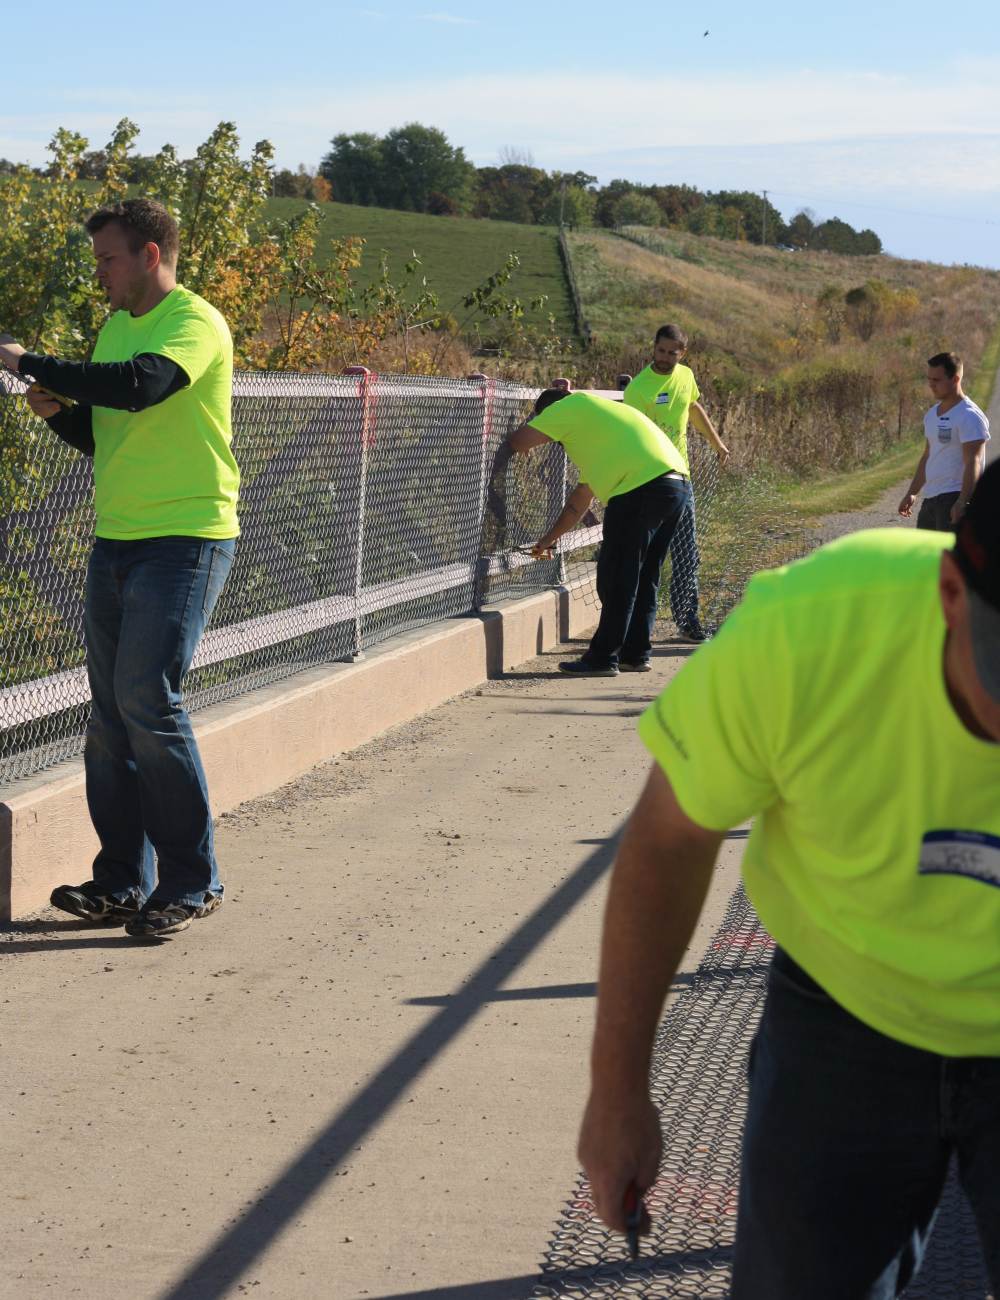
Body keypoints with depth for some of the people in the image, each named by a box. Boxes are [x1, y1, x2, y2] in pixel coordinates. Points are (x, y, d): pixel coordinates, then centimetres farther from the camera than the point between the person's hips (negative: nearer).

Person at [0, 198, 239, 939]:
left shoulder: (195, 323, -9)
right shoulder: (116, 328, 17)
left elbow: (140, 387, -28)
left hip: (185, 540, -8)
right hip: (117, 541, 8)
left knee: (149, 700, -12)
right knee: (111, 714, 6)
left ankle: (193, 882, -2)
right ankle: (122, 882, 12)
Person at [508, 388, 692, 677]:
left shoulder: (572, 405, 8)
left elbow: (519, 442, 2)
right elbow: (580, 501, 38)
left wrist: (533, 423, 25)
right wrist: (549, 539, 44)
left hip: (642, 487, -9)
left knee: (617, 579, -1)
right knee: (644, 578, 19)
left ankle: (604, 658, 3)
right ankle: (636, 655, 24)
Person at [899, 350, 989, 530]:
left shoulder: (970, 417, -12)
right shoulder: (932, 414, 16)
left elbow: (972, 463, -20)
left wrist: (962, 503, -29)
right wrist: (912, 493, 21)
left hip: (955, 498, -9)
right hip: (931, 498, 9)